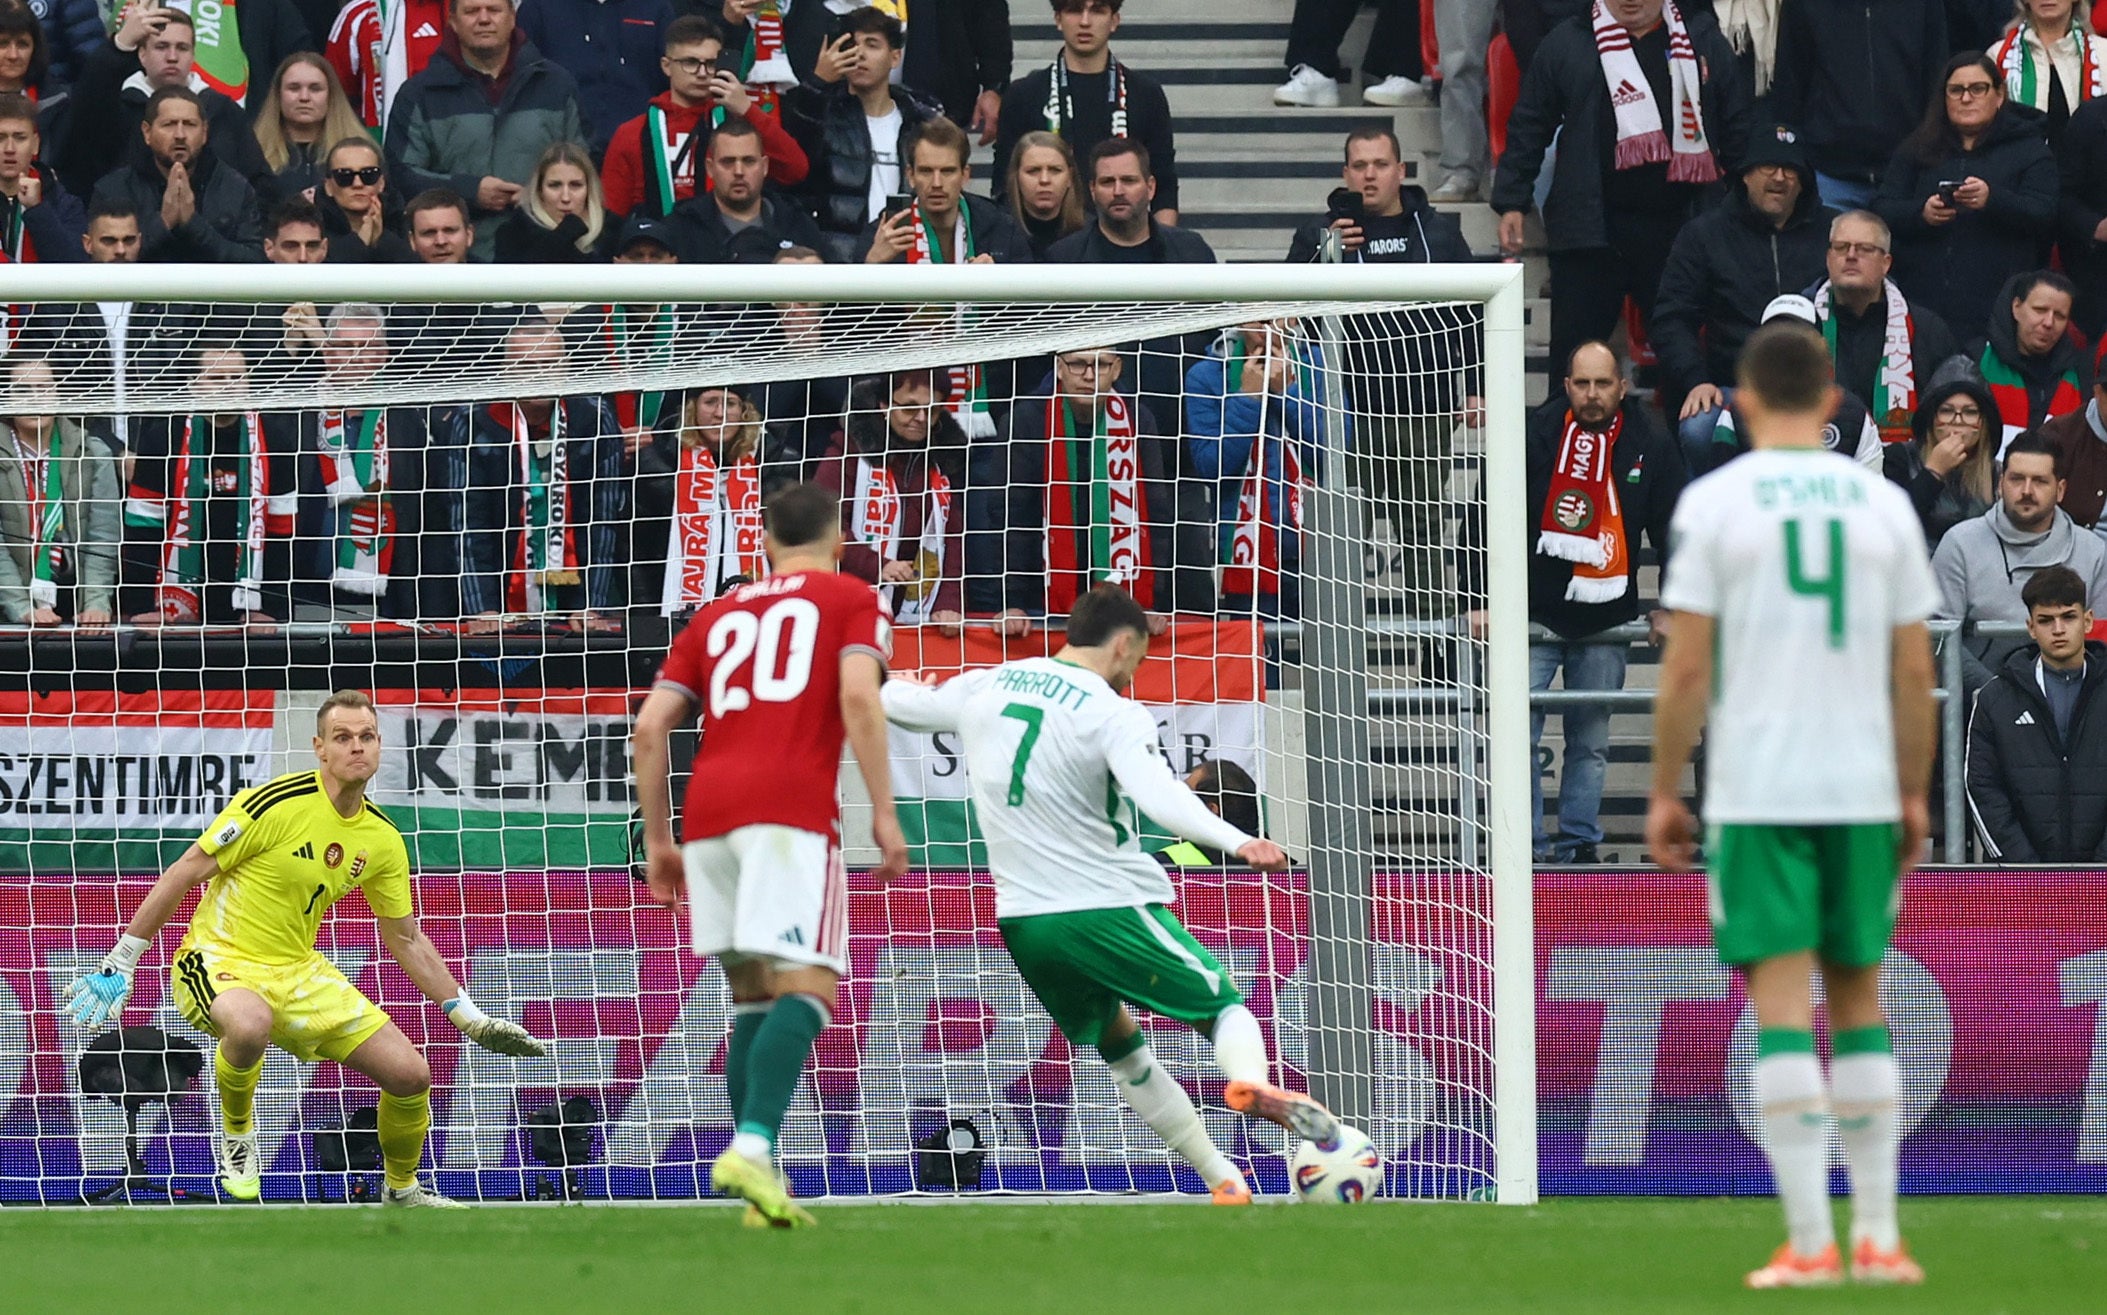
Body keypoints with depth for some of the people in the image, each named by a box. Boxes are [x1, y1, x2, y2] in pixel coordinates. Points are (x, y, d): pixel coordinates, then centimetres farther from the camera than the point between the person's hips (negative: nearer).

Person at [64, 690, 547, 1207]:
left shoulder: (382, 839, 1)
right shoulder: (276, 803, -19)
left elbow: (405, 938, 13)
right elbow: (185, 872, -12)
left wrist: (470, 1018, 11)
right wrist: (122, 961, -12)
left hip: (299, 973, 6)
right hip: (220, 960, -6)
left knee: (410, 1073, -2)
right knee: (250, 1023, -42)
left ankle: (402, 1191, 26)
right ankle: (237, 1135, -11)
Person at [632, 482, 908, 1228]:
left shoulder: (717, 615, 24)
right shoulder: (850, 601, 12)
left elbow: (650, 728, 17)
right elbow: (859, 697, -6)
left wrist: (658, 840, 22)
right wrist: (884, 812, -5)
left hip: (708, 807, 5)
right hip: (791, 807, -5)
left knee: (753, 996, 12)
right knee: (807, 987, -11)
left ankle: (753, 1165, 3)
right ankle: (753, 1146, -31)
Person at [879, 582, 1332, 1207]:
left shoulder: (984, 687, 8)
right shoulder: (1115, 714, -11)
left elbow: (897, 702, 26)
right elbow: (1158, 794, -29)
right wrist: (1236, 842, -40)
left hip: (1022, 920, 6)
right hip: (1110, 908, -6)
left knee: (1120, 1044, 24)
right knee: (1225, 1008, 5)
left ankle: (1224, 1180, 23)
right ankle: (1250, 1083, -31)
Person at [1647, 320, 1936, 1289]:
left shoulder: (1713, 502, -2)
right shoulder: (1884, 505, 5)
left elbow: (1686, 667, -5)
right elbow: (1915, 671, 6)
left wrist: (1665, 792, 3)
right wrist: (1915, 794, 16)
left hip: (1755, 796, -3)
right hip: (1862, 790, 3)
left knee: (1782, 1008, -4)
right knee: (1860, 1002, 13)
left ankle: (1809, 1243, -9)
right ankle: (1877, 1236, 11)